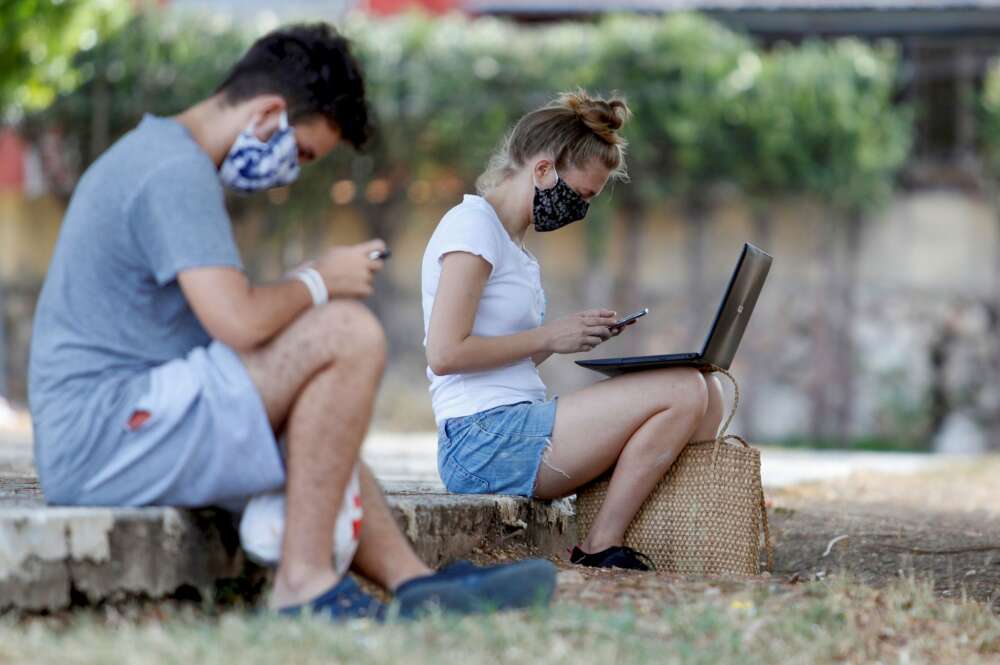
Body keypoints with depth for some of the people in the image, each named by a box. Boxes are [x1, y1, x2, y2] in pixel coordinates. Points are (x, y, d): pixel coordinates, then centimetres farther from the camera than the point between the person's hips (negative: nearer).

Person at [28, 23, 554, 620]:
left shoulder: (153, 154, 20)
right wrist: (318, 282, -7)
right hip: (106, 433, -11)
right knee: (350, 332, -20)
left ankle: (412, 578, 15)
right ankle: (304, 579, -17)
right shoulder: (177, 172, -15)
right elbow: (238, 321, -25)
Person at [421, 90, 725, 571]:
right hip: (484, 443, -10)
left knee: (705, 392, 3)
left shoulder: (511, 241, 23)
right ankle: (601, 548, -11)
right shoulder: (472, 226, -8)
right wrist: (548, 336, -9)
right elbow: (445, 353, -17)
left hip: (514, 431, 10)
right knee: (682, 392, -17)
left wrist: (574, 334, 7)